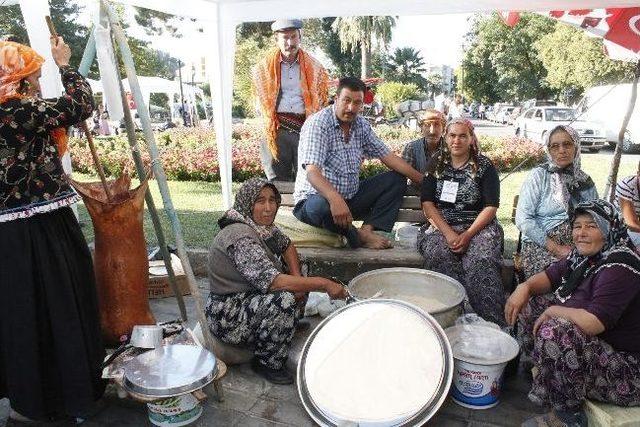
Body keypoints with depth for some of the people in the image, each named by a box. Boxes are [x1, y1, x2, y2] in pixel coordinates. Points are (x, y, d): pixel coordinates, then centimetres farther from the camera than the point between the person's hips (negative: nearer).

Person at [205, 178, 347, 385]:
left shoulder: (263, 225, 0)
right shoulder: (241, 236, -28)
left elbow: (287, 246, 14)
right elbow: (273, 281, -36)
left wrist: (297, 278, -5)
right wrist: (324, 284, -33)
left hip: (248, 297, 9)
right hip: (228, 316, -9)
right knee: (285, 299, -30)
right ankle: (267, 363, -10)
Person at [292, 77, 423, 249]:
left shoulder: (362, 125, 6)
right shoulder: (318, 124, -17)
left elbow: (386, 155, 10)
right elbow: (312, 172, -29)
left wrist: (422, 179, 4)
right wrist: (335, 199, -46)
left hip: (351, 197, 7)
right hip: (317, 197, -7)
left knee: (396, 180, 1)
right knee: (321, 206, -41)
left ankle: (369, 229, -18)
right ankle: (359, 236, -11)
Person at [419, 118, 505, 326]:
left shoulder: (484, 166, 6)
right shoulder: (436, 164, 11)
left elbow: (491, 207, -1)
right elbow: (427, 203, 3)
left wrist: (467, 235, -16)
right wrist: (448, 232, -12)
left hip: (478, 226, -1)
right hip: (440, 225, 2)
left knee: (480, 260, -32)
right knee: (439, 255, -33)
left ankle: (492, 323, -25)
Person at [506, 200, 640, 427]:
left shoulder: (619, 268, -26)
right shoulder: (584, 256, 1)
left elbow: (592, 323, -35)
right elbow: (550, 276, 11)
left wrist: (553, 311, -18)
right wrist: (525, 286, -10)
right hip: (595, 343, 9)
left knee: (554, 332, -33)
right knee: (529, 304, 3)